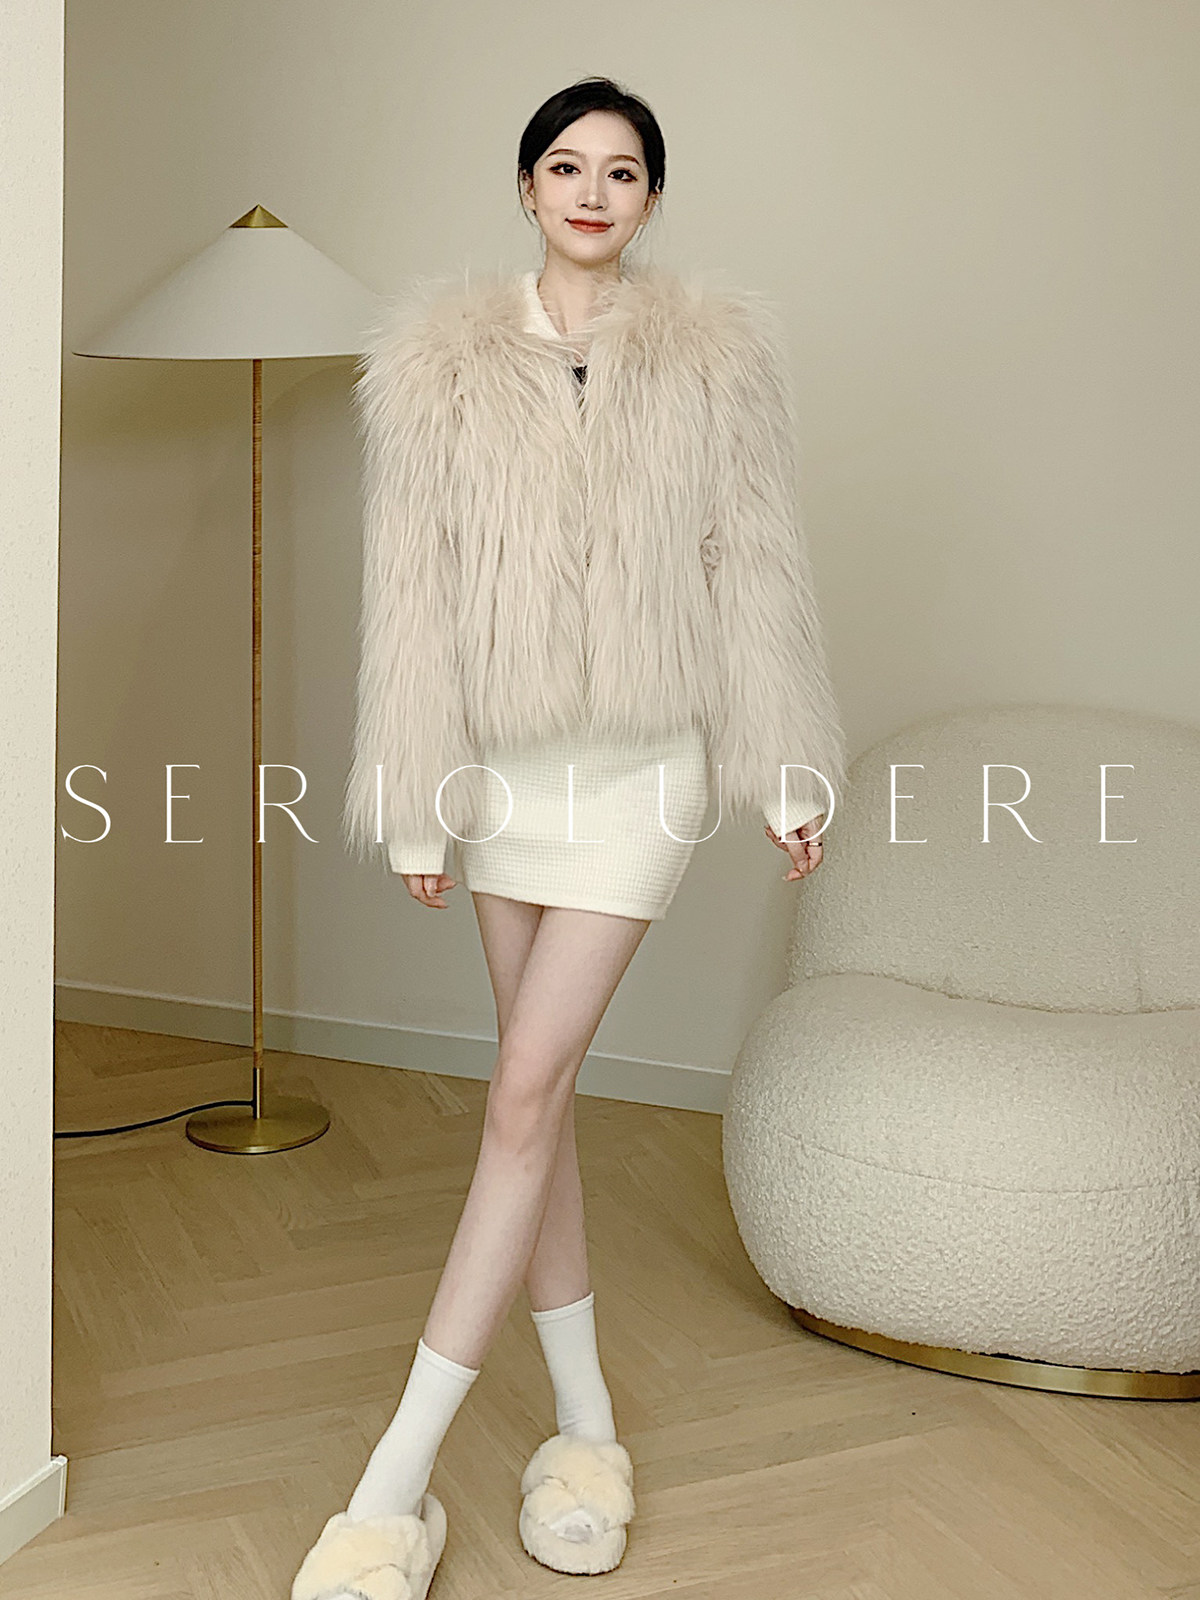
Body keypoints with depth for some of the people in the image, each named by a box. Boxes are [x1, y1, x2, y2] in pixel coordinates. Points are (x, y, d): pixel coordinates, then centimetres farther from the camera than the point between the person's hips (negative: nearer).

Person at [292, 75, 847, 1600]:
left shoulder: (716, 354, 0)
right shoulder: (439, 360, 0)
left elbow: (757, 565, 2)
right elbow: (412, 586, -3)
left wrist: (790, 773, 2)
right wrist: (418, 802, -6)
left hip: (644, 761, -2)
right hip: (504, 761, 2)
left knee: (527, 1090, -7)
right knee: (538, 1088, 8)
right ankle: (586, 1421, 24)